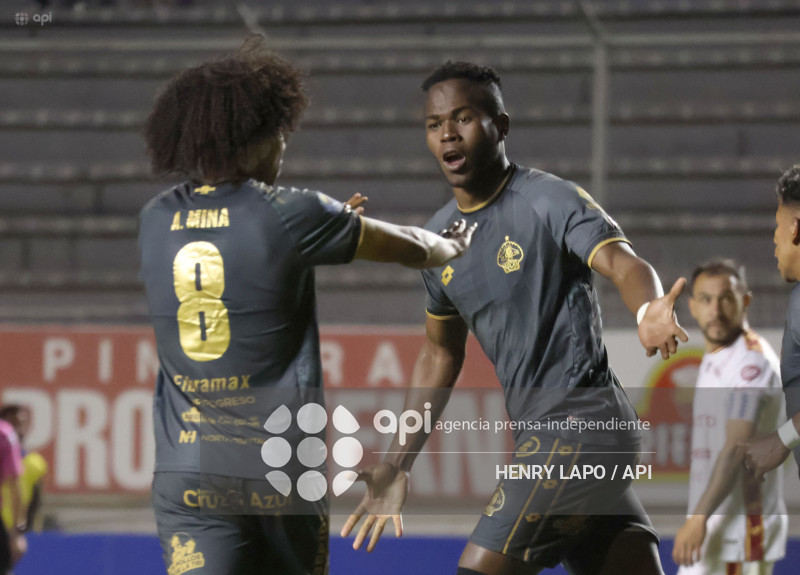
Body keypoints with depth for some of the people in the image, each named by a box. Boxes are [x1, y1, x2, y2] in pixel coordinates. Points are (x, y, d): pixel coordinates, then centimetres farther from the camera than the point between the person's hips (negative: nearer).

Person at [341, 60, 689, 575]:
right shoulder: (440, 238, 15)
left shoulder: (551, 200, -9)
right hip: (538, 435, 8)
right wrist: (398, 465, 23)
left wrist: (649, 311, -48)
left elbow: (624, 264, -25)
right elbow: (441, 354, 26)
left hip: (582, 419, -8)